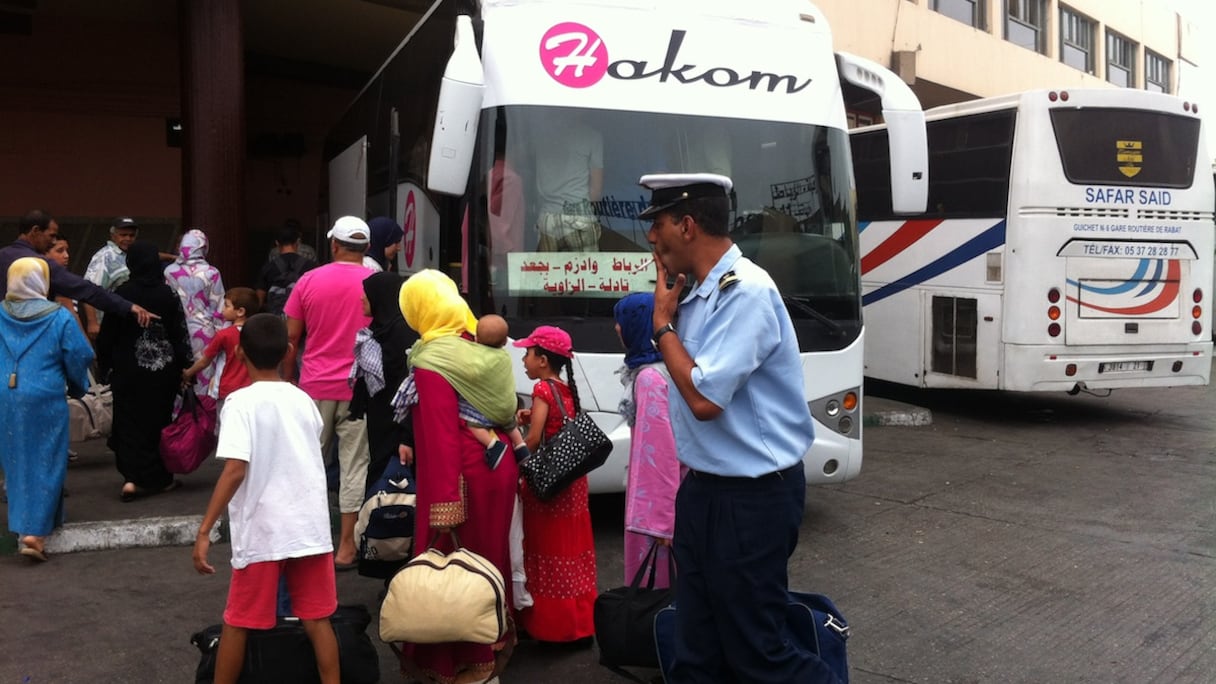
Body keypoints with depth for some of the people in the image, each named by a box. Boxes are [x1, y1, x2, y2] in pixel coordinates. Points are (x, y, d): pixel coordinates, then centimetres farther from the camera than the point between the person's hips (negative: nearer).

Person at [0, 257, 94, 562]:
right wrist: (79, 387, 12)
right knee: (44, 465, 3)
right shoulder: (59, 318, -11)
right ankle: (34, 531, -3)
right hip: (43, 401, -4)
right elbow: (79, 357, -6)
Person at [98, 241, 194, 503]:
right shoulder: (168, 294, -6)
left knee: (130, 422, 8)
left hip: (129, 370, -1)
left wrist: (105, 364, 9)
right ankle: (158, 478, 19)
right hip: (163, 370, 1)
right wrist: (185, 366, 6)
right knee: (158, 421, 11)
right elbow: (180, 334, -2)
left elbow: (107, 333, -3)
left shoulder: (122, 293, -9)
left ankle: (132, 477, -3)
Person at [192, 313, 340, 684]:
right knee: (317, 619, 11)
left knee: (238, 622, 13)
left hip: (263, 530, -4)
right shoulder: (303, 400, 7)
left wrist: (204, 531, -16)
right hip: (311, 527, 4)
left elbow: (235, 470, -18)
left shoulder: (241, 401, -9)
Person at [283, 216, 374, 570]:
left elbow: (291, 338, 4)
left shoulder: (309, 281, 1)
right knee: (354, 465, 4)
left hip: (315, 386, 2)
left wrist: (288, 381, 14)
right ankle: (347, 548, 7)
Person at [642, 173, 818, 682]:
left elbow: (704, 398, -25)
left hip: (750, 499, -9)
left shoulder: (746, 292, -19)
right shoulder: (699, 293, 6)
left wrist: (662, 323, -13)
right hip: (704, 489, 9)